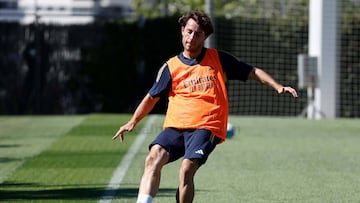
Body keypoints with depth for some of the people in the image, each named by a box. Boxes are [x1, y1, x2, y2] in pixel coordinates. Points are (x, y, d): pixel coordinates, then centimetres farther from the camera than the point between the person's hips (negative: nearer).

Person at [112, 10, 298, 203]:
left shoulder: (218, 59, 9)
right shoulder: (171, 67, 13)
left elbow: (252, 72, 15)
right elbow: (152, 97, 22)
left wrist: (277, 86, 3)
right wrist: (132, 122, 13)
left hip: (206, 127, -2)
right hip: (175, 126, 2)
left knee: (187, 169, -25)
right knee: (153, 158, -23)